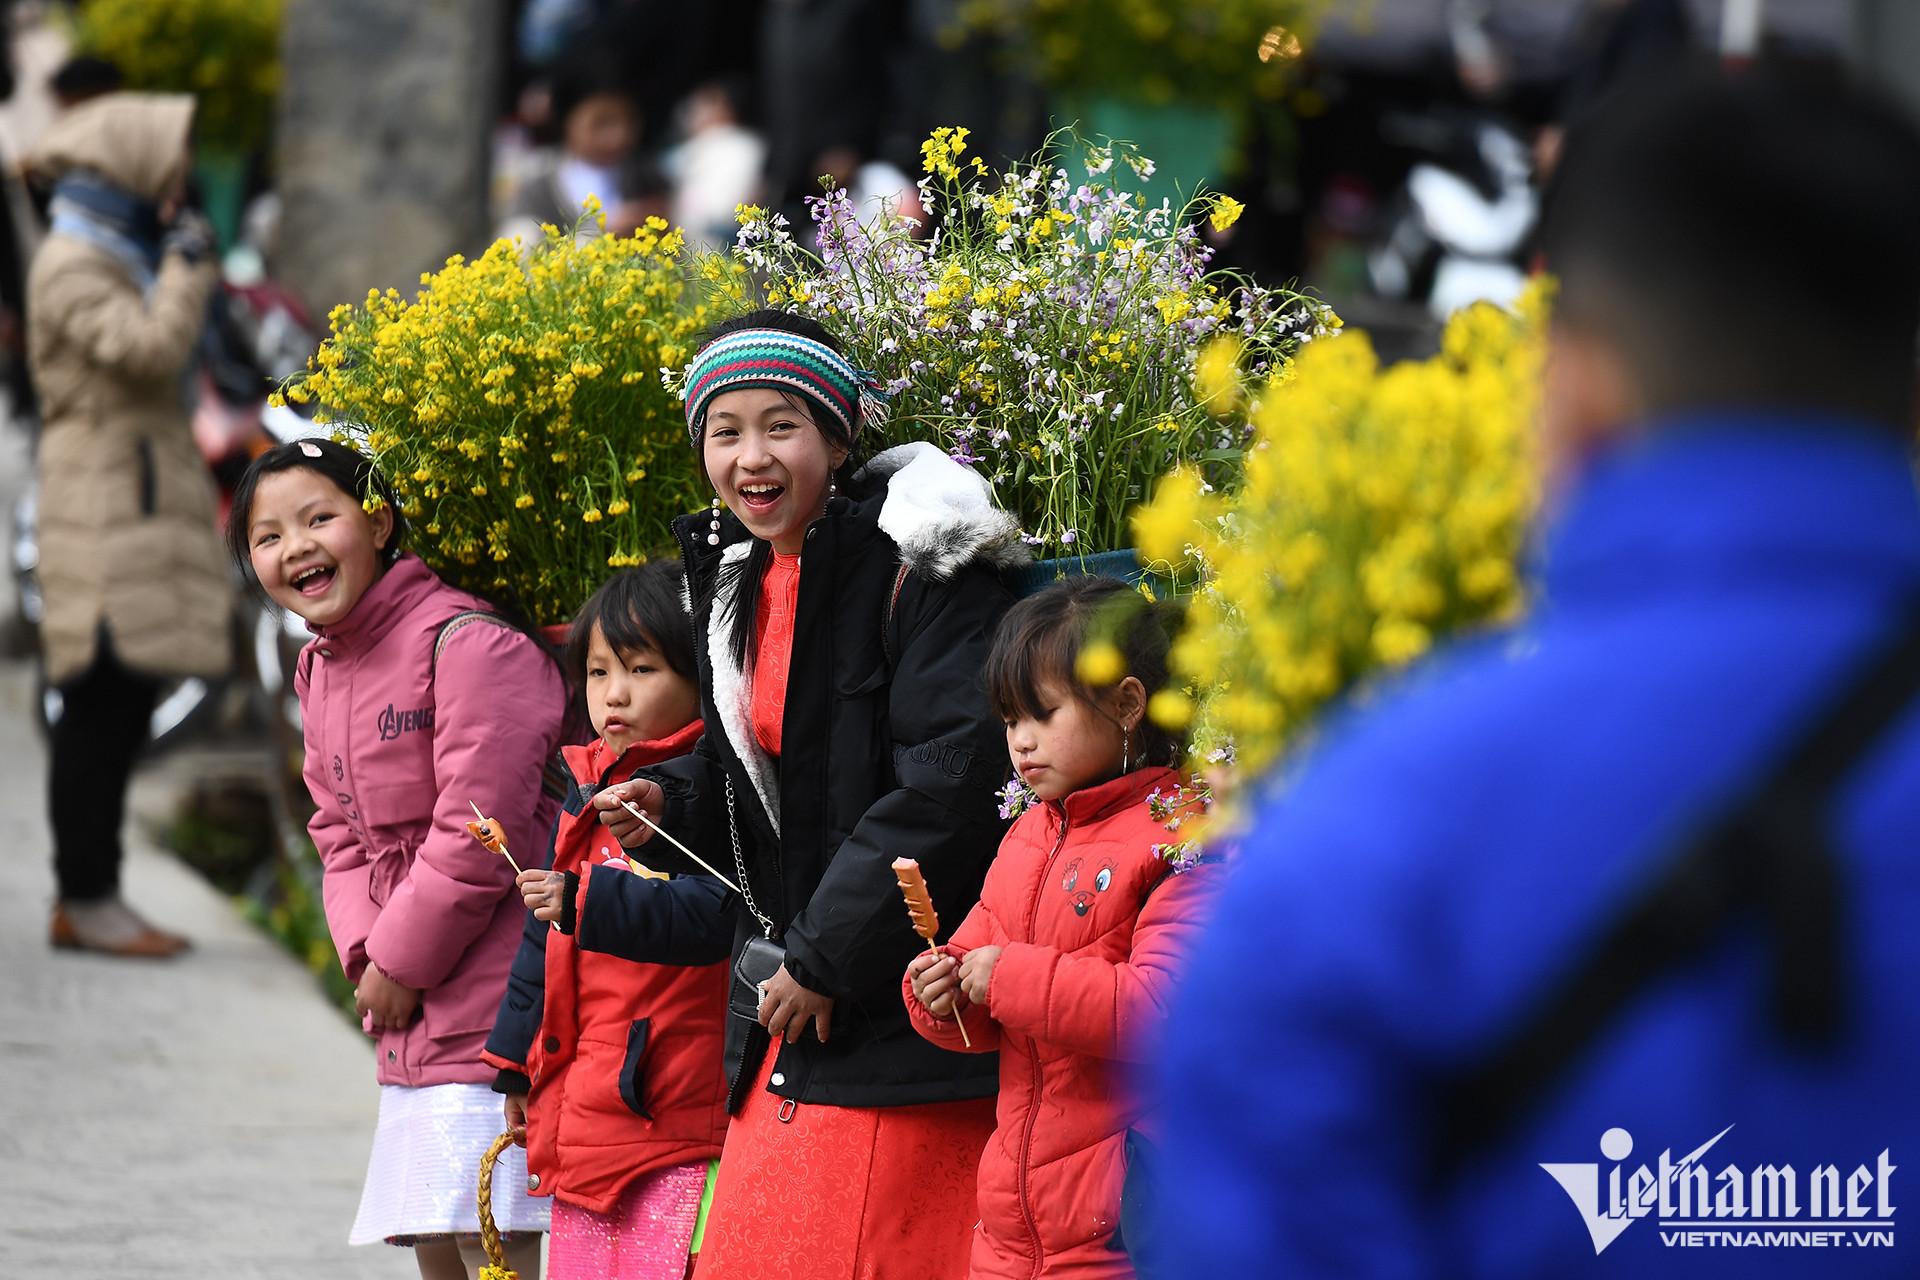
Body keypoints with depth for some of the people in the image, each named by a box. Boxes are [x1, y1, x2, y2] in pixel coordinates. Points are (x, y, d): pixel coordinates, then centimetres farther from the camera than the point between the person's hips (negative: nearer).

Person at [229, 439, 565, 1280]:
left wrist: (401, 964, -11)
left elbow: (481, 836, -18)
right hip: (409, 1022, 9)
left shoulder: (464, 643, -15)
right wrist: (365, 958, -1)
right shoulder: (321, 673, 14)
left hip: (494, 1012, -9)